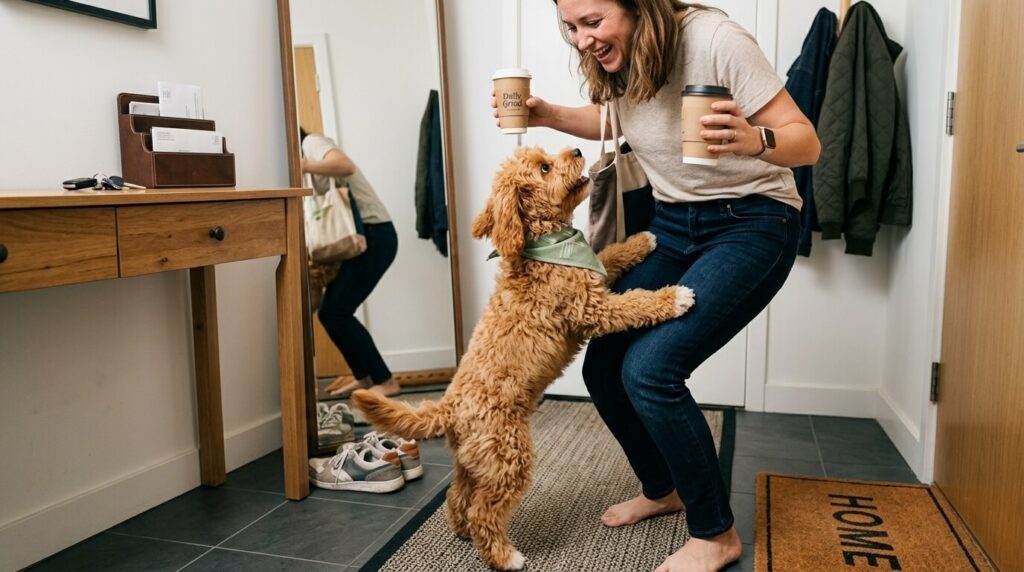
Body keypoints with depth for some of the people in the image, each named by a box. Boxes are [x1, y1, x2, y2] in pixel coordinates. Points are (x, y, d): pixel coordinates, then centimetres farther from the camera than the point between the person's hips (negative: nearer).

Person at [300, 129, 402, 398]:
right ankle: (364, 376, 18)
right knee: (331, 311, 10)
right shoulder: (311, 152, 24)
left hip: (374, 234, -10)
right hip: (362, 236, 10)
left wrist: (301, 166, -30)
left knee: (336, 312, -11)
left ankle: (385, 381, -5)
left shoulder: (311, 142, -4)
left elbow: (345, 166, -27)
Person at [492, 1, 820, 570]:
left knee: (649, 370, -21)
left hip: (752, 223, -7)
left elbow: (807, 143, -18)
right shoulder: (619, 59, -2)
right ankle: (662, 489, 29)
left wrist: (752, 139, -40)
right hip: (673, 220, 7)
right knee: (605, 365, 2)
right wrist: (548, 114, 3)